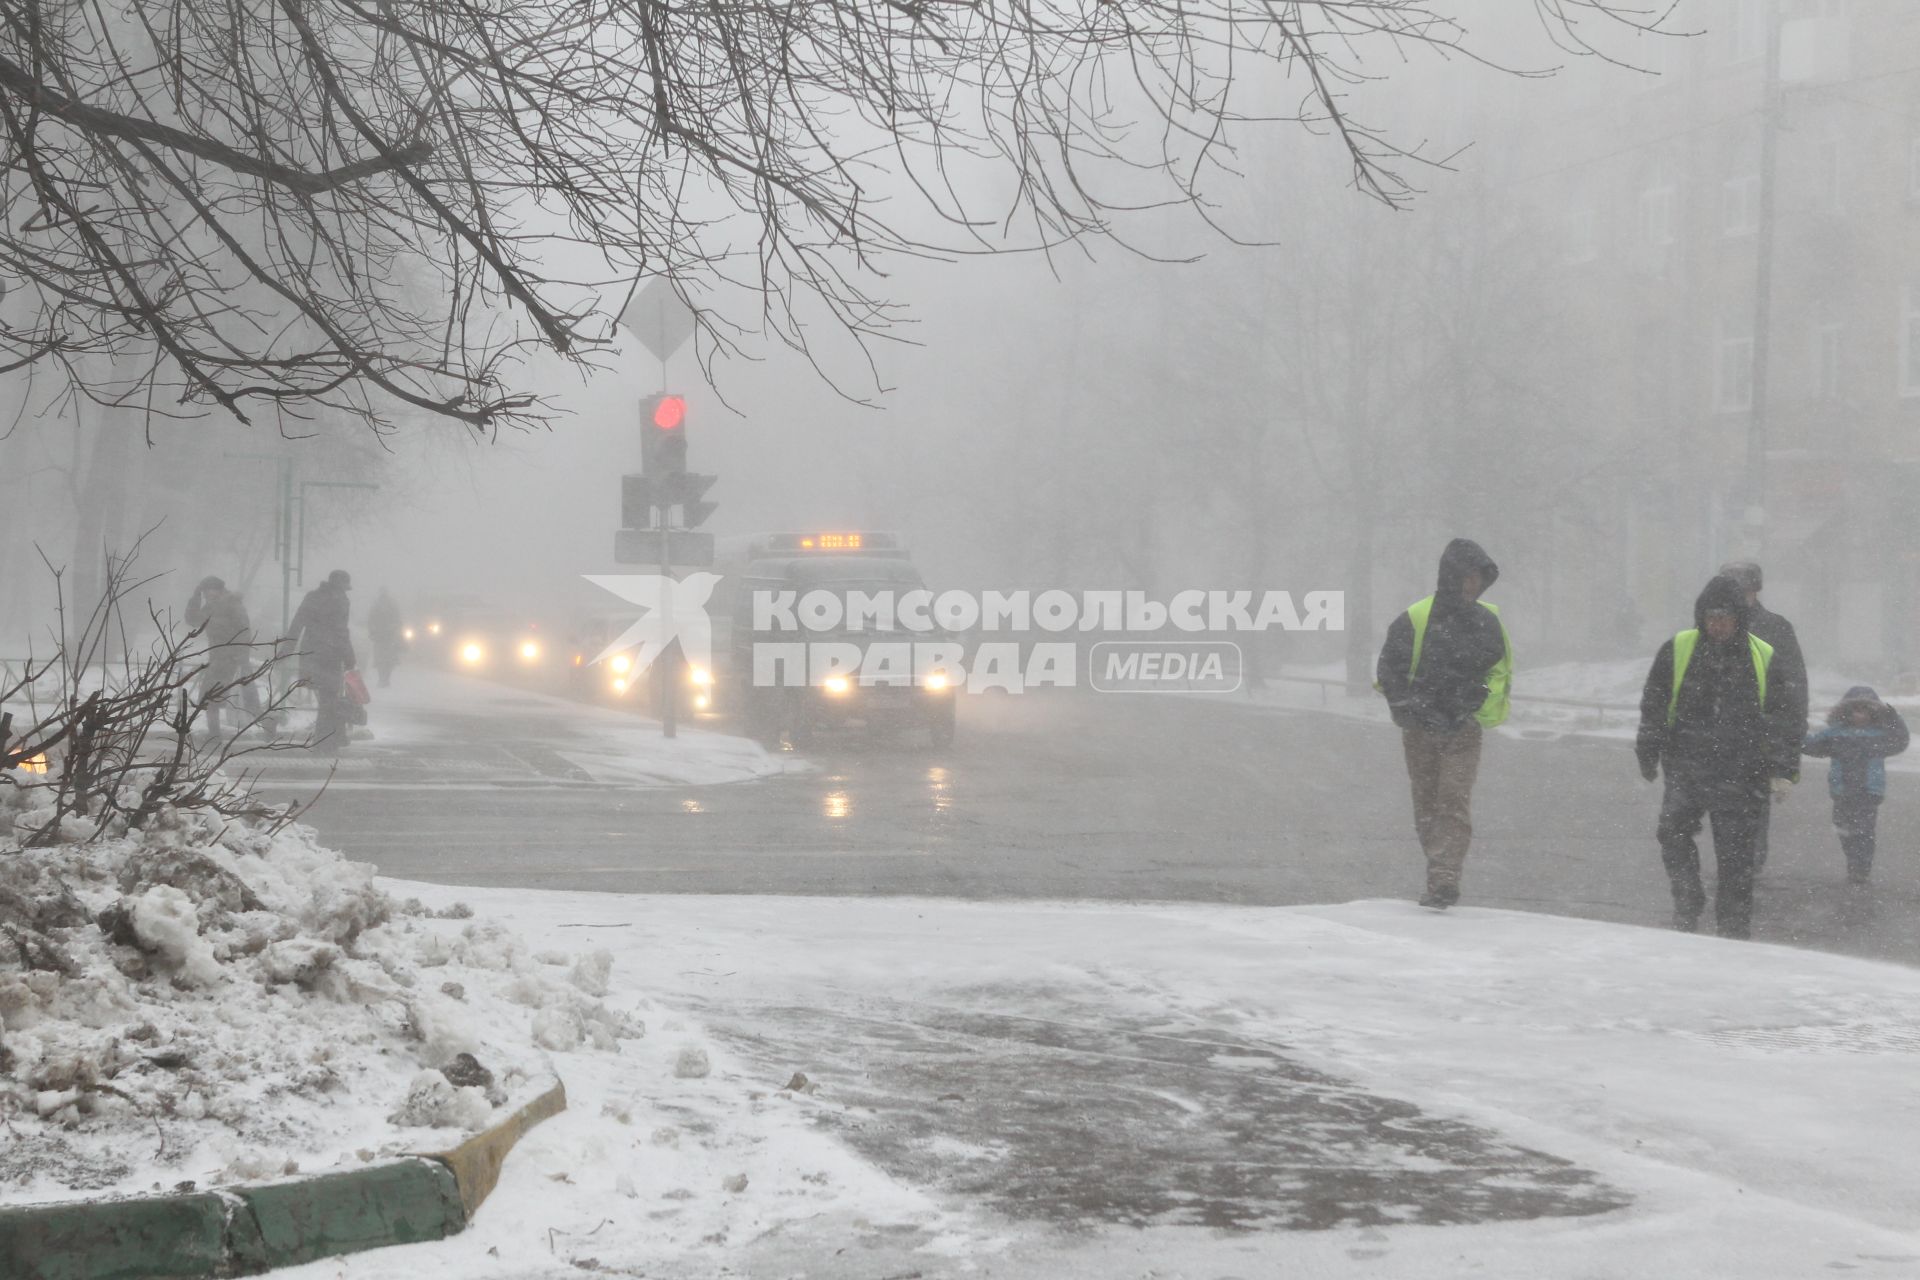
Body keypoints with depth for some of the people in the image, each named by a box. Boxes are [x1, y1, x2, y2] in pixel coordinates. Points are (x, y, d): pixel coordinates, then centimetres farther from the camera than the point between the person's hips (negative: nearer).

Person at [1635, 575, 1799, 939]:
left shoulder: (1764, 658, 2)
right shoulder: (1677, 650, 2)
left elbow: (1783, 718, 8)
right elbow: (1653, 706, 11)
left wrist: (1781, 768, 2)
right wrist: (1648, 755, 10)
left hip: (1740, 775, -1)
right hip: (1686, 766, 1)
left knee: (1734, 854, 1)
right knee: (1673, 832, -18)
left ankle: (1734, 931, 12)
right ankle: (1687, 901, 1)